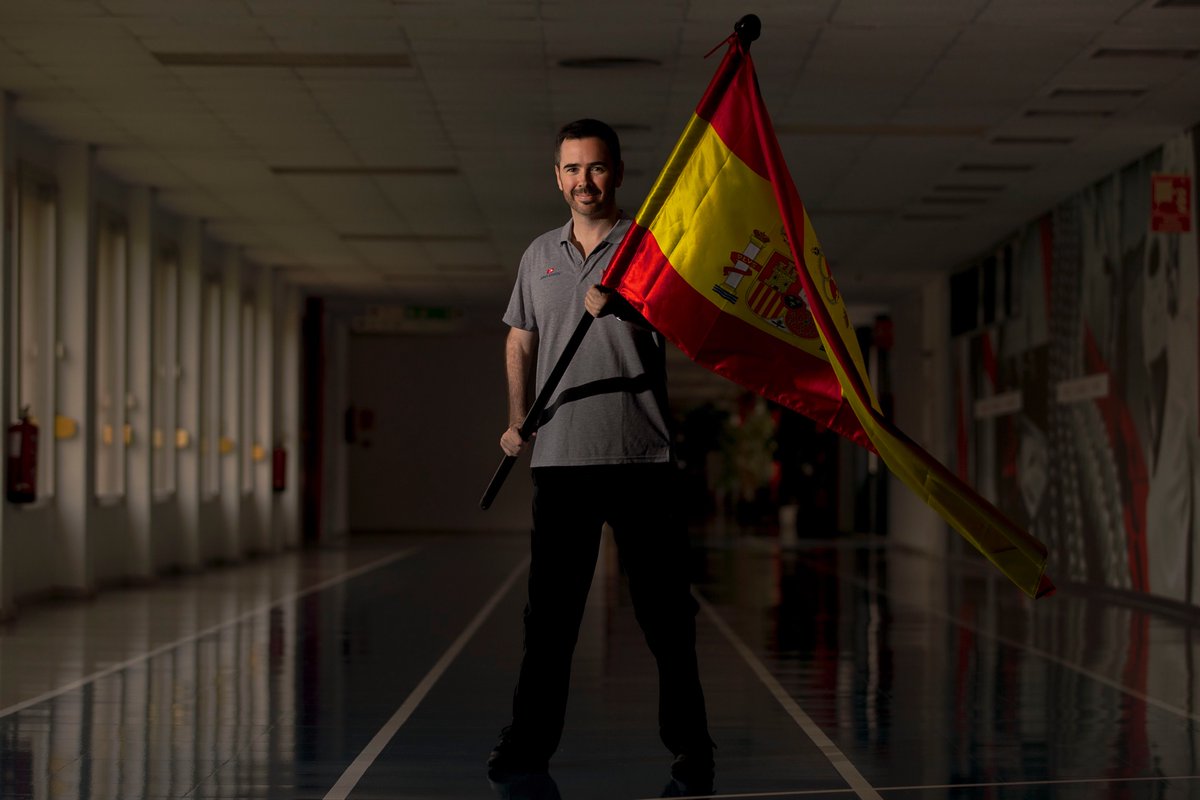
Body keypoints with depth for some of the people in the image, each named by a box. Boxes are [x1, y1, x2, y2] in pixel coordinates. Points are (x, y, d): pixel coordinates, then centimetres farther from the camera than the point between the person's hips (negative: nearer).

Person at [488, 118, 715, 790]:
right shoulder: (540, 255, 15)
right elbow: (521, 340, 22)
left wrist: (618, 303, -22)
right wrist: (518, 419, 10)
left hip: (642, 455, -3)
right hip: (561, 457, 3)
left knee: (665, 608, -1)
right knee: (550, 608, 5)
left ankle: (689, 745, 7)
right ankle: (531, 741, 12)